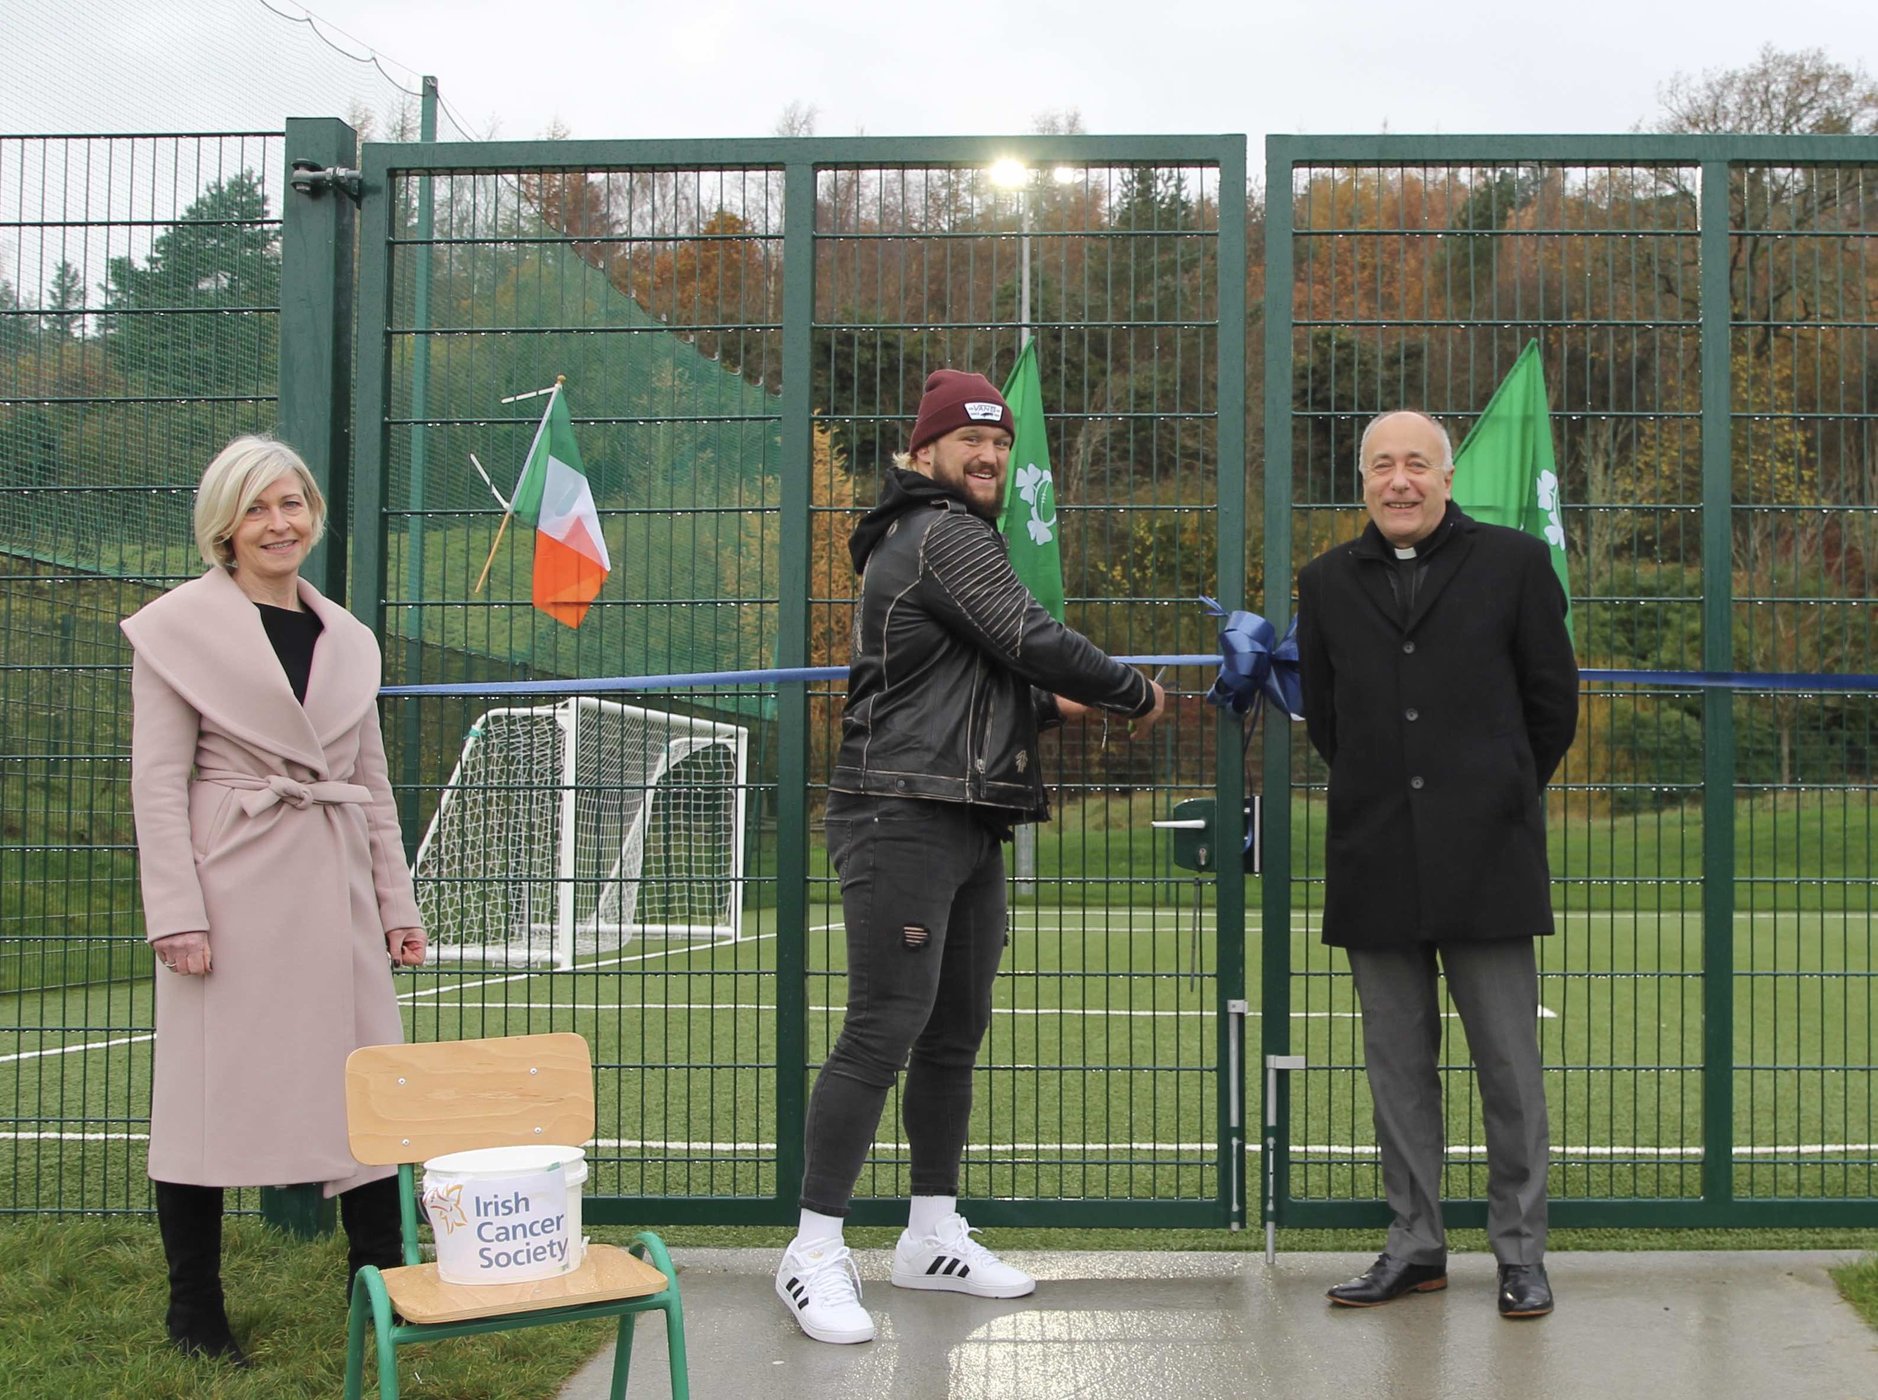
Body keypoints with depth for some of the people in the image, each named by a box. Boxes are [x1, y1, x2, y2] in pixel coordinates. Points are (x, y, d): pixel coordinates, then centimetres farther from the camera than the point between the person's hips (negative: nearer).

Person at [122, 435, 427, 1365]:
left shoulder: (348, 639, 15)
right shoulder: (181, 626, -1)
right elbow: (157, 779, -5)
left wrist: (396, 902, 12)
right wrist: (176, 912, -13)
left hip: (333, 891, 5)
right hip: (232, 886, -4)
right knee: (207, 1089, 2)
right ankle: (195, 1313, 16)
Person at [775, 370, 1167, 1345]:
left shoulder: (949, 538, 23)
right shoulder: (943, 535, -10)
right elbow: (1035, 642, -16)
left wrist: (1044, 704, 11)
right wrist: (1137, 694, -2)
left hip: (966, 825, 11)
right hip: (904, 818, -11)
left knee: (955, 1033, 12)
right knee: (885, 1030, -12)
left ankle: (933, 1234, 22)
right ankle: (815, 1253, -6)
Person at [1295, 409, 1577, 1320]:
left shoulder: (1513, 563, 2)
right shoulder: (1328, 583, 10)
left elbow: (1552, 701, 7)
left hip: (1487, 859, -3)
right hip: (1377, 865, 3)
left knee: (1509, 1066, 2)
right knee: (1397, 1067, 9)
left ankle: (1520, 1252, 13)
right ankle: (1414, 1247, 19)